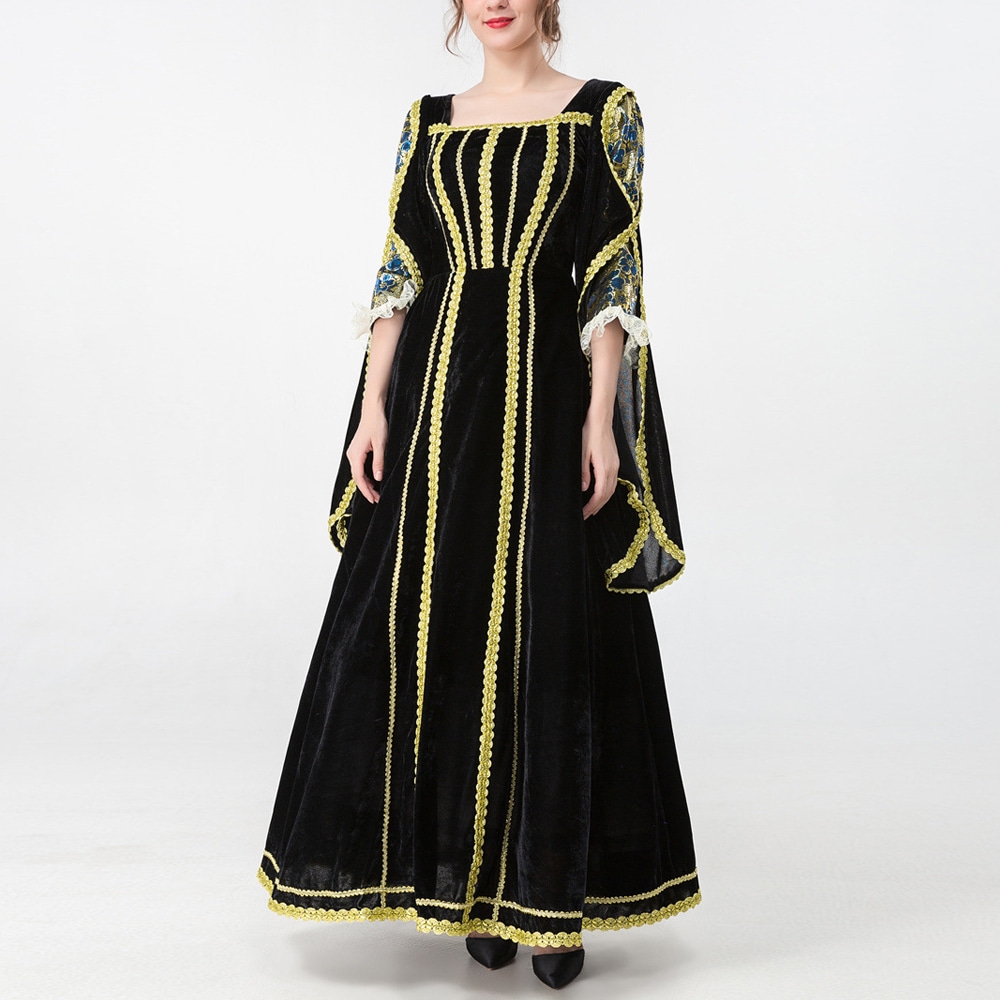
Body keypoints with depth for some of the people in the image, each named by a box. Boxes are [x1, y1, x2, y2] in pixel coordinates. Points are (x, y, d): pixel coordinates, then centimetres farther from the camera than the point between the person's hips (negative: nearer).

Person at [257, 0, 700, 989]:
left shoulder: (604, 112, 5)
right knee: (437, 629, 3)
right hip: (441, 397, 3)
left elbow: (615, 277, -2)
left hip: (550, 396, -3)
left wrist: (602, 419, -11)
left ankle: (551, 890, 12)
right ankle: (473, 877, 19)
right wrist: (373, 407, 0)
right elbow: (398, 276, 9)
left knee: (554, 636, -1)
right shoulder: (428, 122, 14)